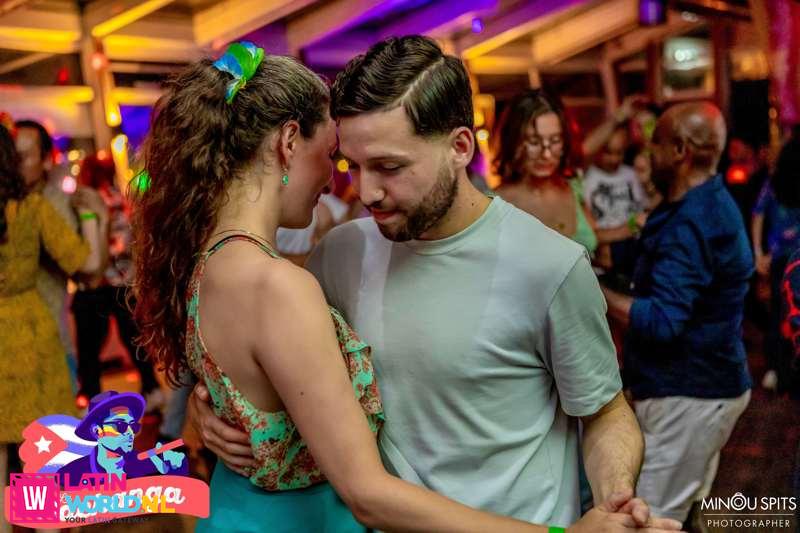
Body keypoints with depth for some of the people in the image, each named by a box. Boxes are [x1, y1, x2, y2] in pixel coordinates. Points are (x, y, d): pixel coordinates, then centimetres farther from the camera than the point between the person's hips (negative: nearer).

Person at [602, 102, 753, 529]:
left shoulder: (689, 224, -24)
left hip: (687, 394, -11)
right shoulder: (711, 203, 10)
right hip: (709, 382, 11)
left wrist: (596, 291, -20)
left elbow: (662, 322, -29)